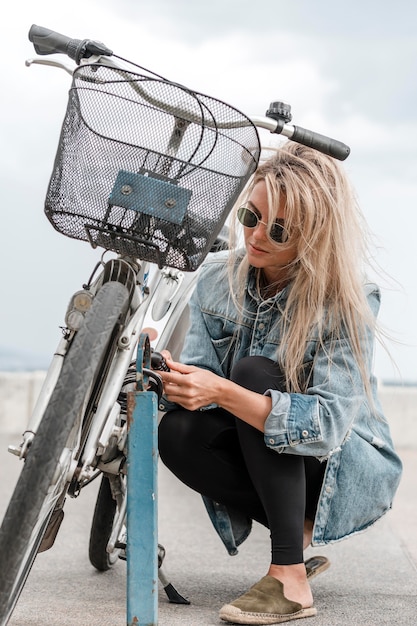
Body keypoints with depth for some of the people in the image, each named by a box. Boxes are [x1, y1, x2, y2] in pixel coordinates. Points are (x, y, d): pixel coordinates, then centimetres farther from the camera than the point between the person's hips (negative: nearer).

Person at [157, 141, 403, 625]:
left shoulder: (347, 302, -20)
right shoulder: (218, 278, -5)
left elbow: (328, 424, -30)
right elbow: (201, 374, -8)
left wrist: (223, 392, -42)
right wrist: (176, 380, -33)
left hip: (347, 472, -4)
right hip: (263, 460, 5)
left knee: (254, 371, -30)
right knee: (177, 432, -25)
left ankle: (290, 577, -30)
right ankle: (301, 532, -8)